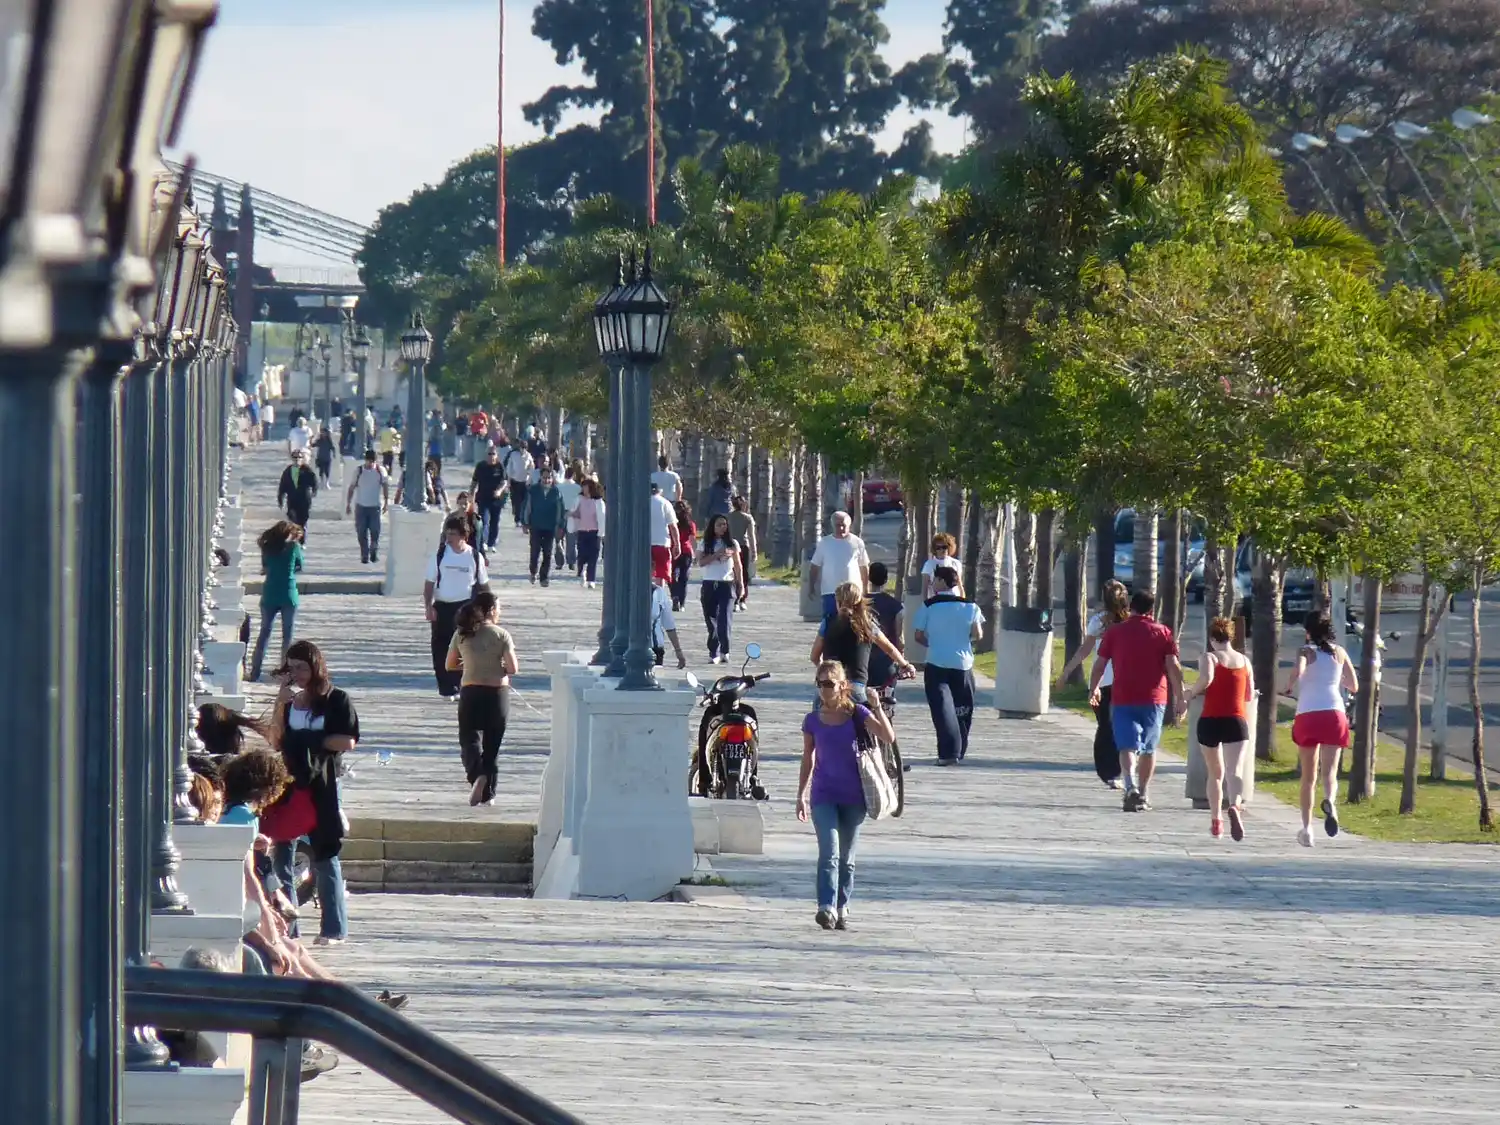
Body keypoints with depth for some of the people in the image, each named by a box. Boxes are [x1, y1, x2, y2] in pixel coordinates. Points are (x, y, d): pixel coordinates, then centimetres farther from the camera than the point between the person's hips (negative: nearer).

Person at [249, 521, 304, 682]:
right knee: (287, 635, 6)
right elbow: (300, 566, 8)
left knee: (264, 633, 10)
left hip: (269, 595, 2)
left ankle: (255, 671, 6)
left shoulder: (267, 548, 1)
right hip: (288, 595, -2)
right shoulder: (294, 547, -5)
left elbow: (265, 567, 10)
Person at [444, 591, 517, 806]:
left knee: (470, 739, 4)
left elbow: (450, 665, 6)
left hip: (470, 693, 0)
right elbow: (512, 669, -11)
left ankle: (477, 775, -26)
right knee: (492, 744, 11)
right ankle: (488, 794, 13)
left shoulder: (462, 634, -1)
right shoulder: (501, 635, -7)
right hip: (498, 693, 0)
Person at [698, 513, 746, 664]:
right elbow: (701, 562, -5)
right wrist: (717, 554, -16)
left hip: (726, 585, -1)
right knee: (711, 619, 3)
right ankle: (713, 653, 10)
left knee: (724, 619, -13)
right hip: (709, 585, 1)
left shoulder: (732, 544, 6)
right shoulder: (706, 543, 6)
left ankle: (724, 652, -10)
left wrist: (741, 583, 6)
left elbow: (737, 565, 11)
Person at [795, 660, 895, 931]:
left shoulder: (857, 714, -3)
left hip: (853, 797, 0)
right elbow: (808, 759, 12)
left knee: (846, 857, 9)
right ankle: (827, 908, -24)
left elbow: (888, 737, -14)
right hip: (823, 795, 0)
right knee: (829, 852, -15)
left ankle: (842, 908, 21)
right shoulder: (813, 721, 2)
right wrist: (801, 794, 12)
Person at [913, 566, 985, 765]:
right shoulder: (969, 606, 2)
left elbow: (919, 636, -2)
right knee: (962, 709, 16)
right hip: (963, 664, 3)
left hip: (936, 664, -3)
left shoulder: (928, 606, -4)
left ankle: (949, 752, -17)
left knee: (942, 708, -5)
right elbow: (977, 634, 1)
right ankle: (959, 752, 23)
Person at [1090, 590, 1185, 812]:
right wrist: (1180, 697, -1)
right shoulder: (1163, 633, 3)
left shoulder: (1114, 632, 3)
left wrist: (1093, 689, 21)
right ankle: (1144, 794, 21)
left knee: (1127, 746, -6)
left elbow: (1099, 665, 6)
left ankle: (1131, 787, -29)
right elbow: (1173, 666, -5)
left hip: (1122, 699, -1)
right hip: (1154, 699, 1)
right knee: (1149, 748, 15)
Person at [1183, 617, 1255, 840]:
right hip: (1237, 721, 1)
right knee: (1234, 770, -12)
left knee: (1215, 774, 16)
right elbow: (1249, 696, 14)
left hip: (1210, 721, -1)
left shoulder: (1210, 658, -3)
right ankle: (1234, 807, -41)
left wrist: (1191, 694, -7)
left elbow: (1206, 679, -24)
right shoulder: (1244, 661, 9)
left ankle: (1216, 822, 22)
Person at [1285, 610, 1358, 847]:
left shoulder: (1306, 651, 2)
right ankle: (1329, 800, -40)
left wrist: (1290, 686, 0)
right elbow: (1354, 687, 15)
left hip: (1307, 716, -1)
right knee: (1329, 772, -6)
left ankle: (1307, 828, 8)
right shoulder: (1339, 652, 11)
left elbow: (1297, 671, -21)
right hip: (1334, 713, 1)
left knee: (1308, 777, 11)